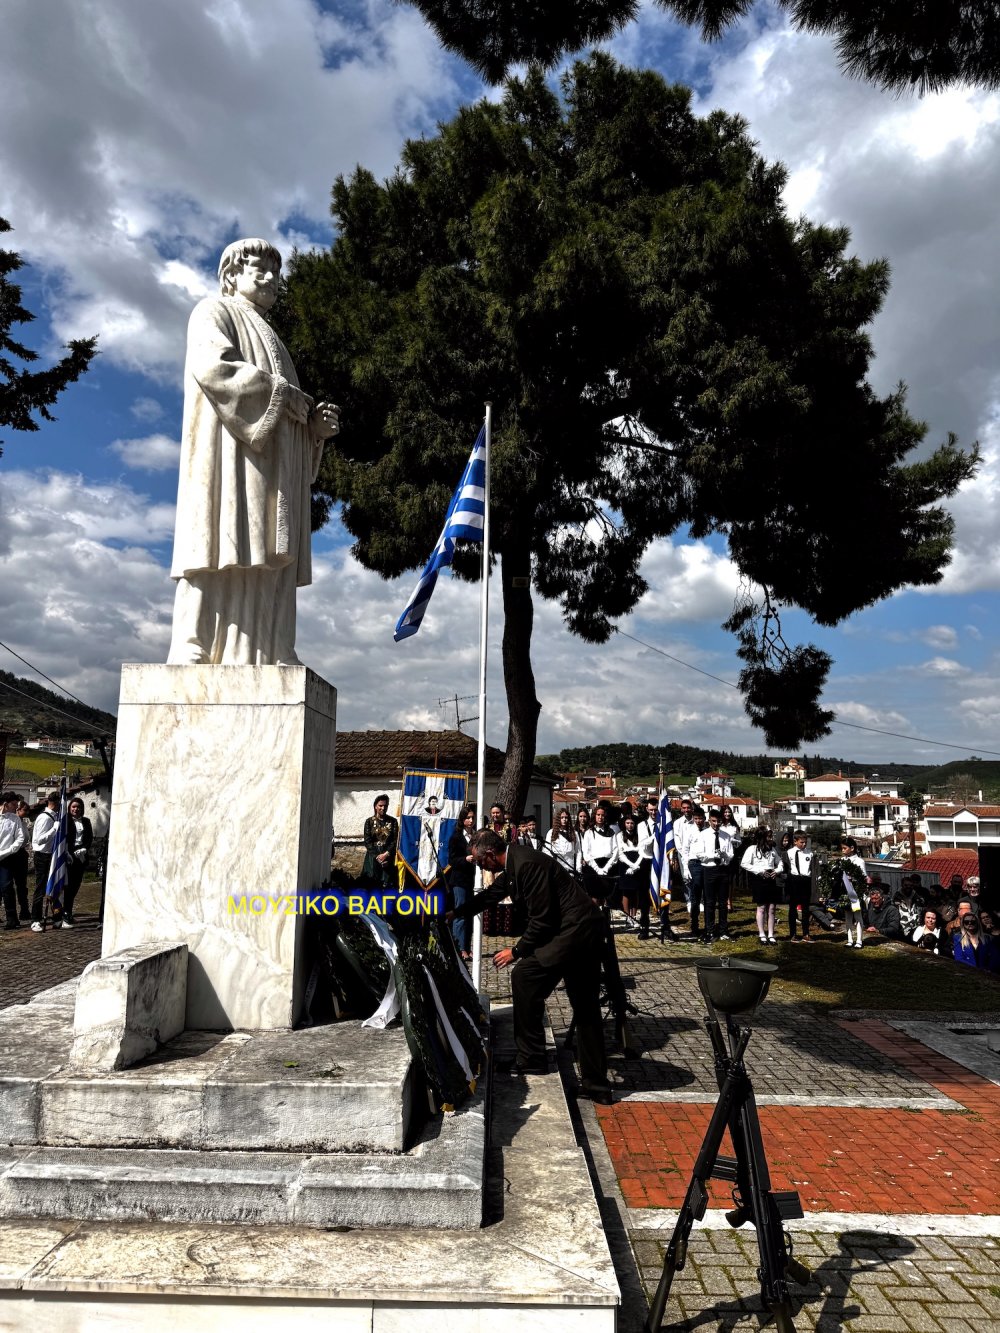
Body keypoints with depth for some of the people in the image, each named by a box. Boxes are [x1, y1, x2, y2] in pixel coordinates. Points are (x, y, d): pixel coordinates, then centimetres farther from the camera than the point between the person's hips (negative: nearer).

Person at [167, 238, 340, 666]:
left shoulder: (271, 341, 35)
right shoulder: (215, 312, 11)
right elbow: (212, 365, -11)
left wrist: (314, 423, 7)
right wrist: (285, 395, -9)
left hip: (272, 472, 8)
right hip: (232, 456, -8)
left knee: (267, 581, -6)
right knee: (225, 566, -19)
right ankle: (193, 657, -22)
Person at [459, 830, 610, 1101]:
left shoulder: (527, 864, -19)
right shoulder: (513, 866, 11)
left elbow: (541, 919, -19)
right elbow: (490, 896, 28)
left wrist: (516, 951, -8)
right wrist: (454, 914, 34)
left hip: (574, 929, -10)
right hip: (586, 930, 10)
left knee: (524, 976, -4)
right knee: (586, 1009, 12)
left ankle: (531, 1057, 7)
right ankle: (596, 1084, 17)